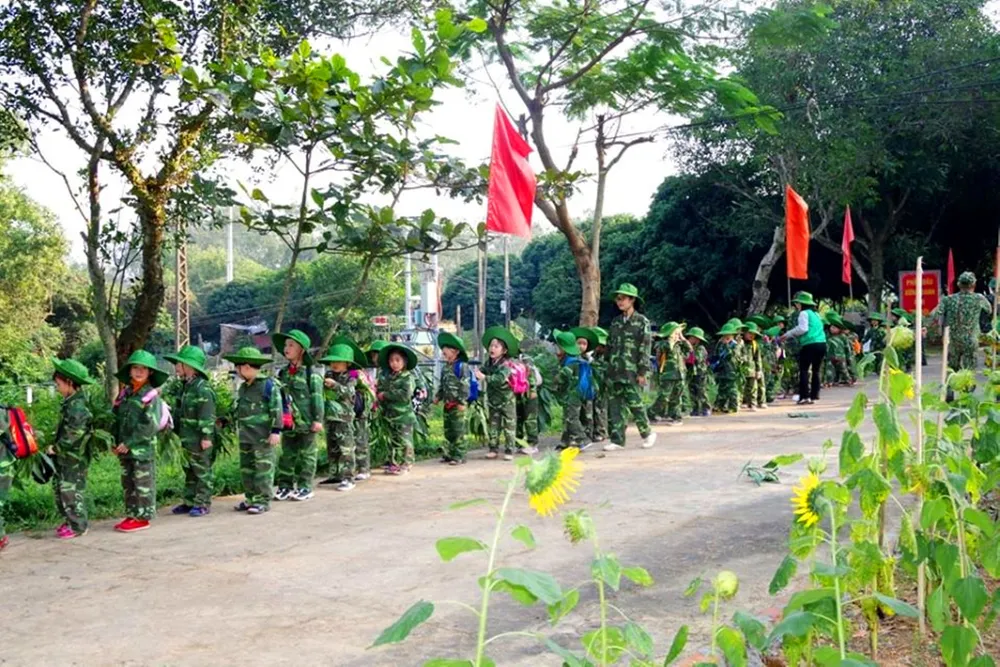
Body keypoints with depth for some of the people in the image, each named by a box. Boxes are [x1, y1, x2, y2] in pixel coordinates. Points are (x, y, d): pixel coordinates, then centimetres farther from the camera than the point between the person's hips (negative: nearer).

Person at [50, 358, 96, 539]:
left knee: (71, 492, -1)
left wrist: (56, 448, -15)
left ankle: (78, 526, 9)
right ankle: (70, 520, 28)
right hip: (63, 458, 10)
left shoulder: (77, 407, -22)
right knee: (59, 488, 17)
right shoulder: (69, 403, 8)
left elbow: (73, 435, -24)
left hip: (74, 459, -10)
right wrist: (57, 447, 9)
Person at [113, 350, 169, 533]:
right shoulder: (125, 394, 9)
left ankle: (142, 517, 8)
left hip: (143, 448, -7)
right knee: (127, 482, 13)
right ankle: (131, 515, 24)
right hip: (125, 449, 7)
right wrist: (115, 441, 3)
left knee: (143, 483, 1)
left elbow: (150, 426, -17)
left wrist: (129, 443, -17)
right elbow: (116, 418, 14)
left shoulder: (151, 396, -11)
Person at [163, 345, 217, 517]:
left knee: (202, 471, 0)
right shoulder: (181, 386, 12)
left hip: (198, 440, -9)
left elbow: (207, 414, -20)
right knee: (189, 472, 15)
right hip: (185, 438, 9)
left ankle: (203, 503, 6)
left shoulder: (203, 388, -16)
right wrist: (175, 431, 20)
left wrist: (206, 436, -22)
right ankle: (189, 501, 23)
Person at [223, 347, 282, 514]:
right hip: (245, 437, 8)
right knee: (246, 468, 12)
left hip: (262, 437, -8)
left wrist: (276, 431, -17)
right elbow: (237, 410, 24)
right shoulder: (243, 388, 14)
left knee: (263, 469, -3)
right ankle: (250, 498, 22)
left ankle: (263, 500, 3)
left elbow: (276, 409, -14)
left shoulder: (268, 385, -11)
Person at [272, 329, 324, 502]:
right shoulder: (283, 374, 8)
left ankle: (304, 487, 11)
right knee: (287, 455, 10)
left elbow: (317, 398, -10)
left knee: (306, 456, 4)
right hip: (288, 423, 5)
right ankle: (284, 485, 18)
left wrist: (318, 419, -12)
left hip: (305, 423, -5)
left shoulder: (311, 374, -9)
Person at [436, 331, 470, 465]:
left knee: (458, 430, -5)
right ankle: (451, 453, 23)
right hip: (447, 404, 9)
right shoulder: (445, 368, 14)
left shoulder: (461, 366, -11)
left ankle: (459, 455, -2)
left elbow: (465, 385, -15)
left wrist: (462, 401, -18)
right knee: (448, 430, 14)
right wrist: (438, 397, 11)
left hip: (457, 405, -9)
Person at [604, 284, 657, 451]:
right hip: (615, 372, 5)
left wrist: (642, 372, -13)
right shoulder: (615, 322, 14)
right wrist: (609, 368, 12)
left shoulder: (641, 321, -3)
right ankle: (617, 439, 7)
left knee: (635, 404, -3)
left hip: (632, 372, -5)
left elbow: (646, 347, -7)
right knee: (615, 406, 3)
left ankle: (647, 433, 17)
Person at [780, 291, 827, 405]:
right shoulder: (815, 314, 22)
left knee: (804, 370, -4)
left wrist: (788, 334, -4)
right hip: (822, 344, 8)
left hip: (810, 345, -8)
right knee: (816, 370, 13)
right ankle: (814, 395, 16)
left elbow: (802, 328, -15)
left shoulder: (804, 313, -3)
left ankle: (804, 396, -11)